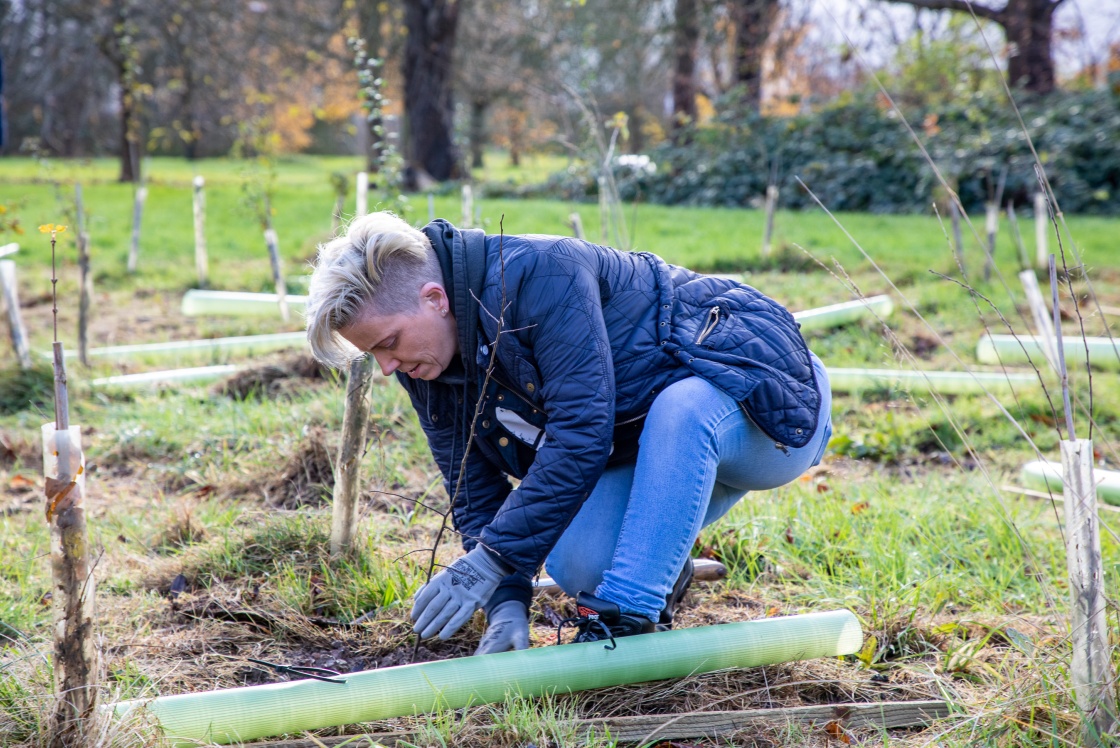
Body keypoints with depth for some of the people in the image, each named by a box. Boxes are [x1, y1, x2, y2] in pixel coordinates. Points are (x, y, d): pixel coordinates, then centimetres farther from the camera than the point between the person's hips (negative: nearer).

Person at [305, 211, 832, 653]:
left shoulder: (541, 274, -30)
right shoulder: (428, 365, -5)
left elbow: (581, 434, -34)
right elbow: (474, 493, -1)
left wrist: (493, 558, -31)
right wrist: (507, 602, -16)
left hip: (768, 405, -6)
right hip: (646, 446, 7)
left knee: (682, 407, -41)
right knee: (575, 564, -21)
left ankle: (631, 618, -31)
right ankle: (659, 569, 13)